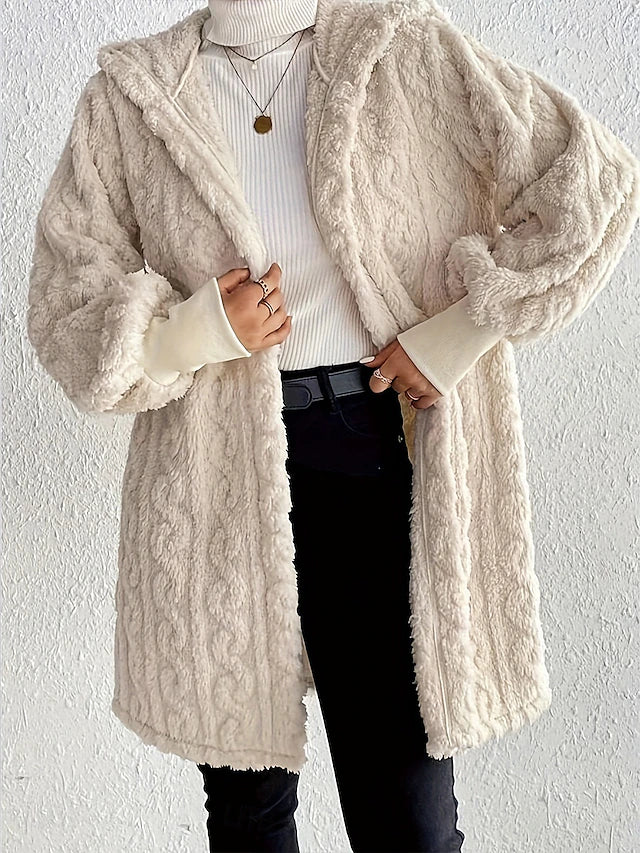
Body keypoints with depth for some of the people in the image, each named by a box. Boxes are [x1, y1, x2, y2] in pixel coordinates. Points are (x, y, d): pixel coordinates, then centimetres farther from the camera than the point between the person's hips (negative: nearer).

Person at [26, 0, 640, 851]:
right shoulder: (128, 98, 8)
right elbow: (66, 315, 7)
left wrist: (457, 333, -7)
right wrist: (194, 331, -12)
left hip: (379, 453, -1)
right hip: (216, 473, 2)